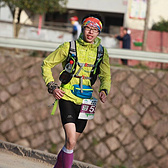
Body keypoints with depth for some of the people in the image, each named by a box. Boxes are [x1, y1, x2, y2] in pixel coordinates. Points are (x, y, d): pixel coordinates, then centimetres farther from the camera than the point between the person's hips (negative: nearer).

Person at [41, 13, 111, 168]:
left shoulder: (101, 52, 6)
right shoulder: (69, 47, -4)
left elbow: (106, 76, 8)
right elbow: (46, 64, 5)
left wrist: (104, 91, -14)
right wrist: (52, 87, -8)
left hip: (84, 101, 4)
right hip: (67, 97, -4)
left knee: (72, 142, 10)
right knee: (71, 141, -18)